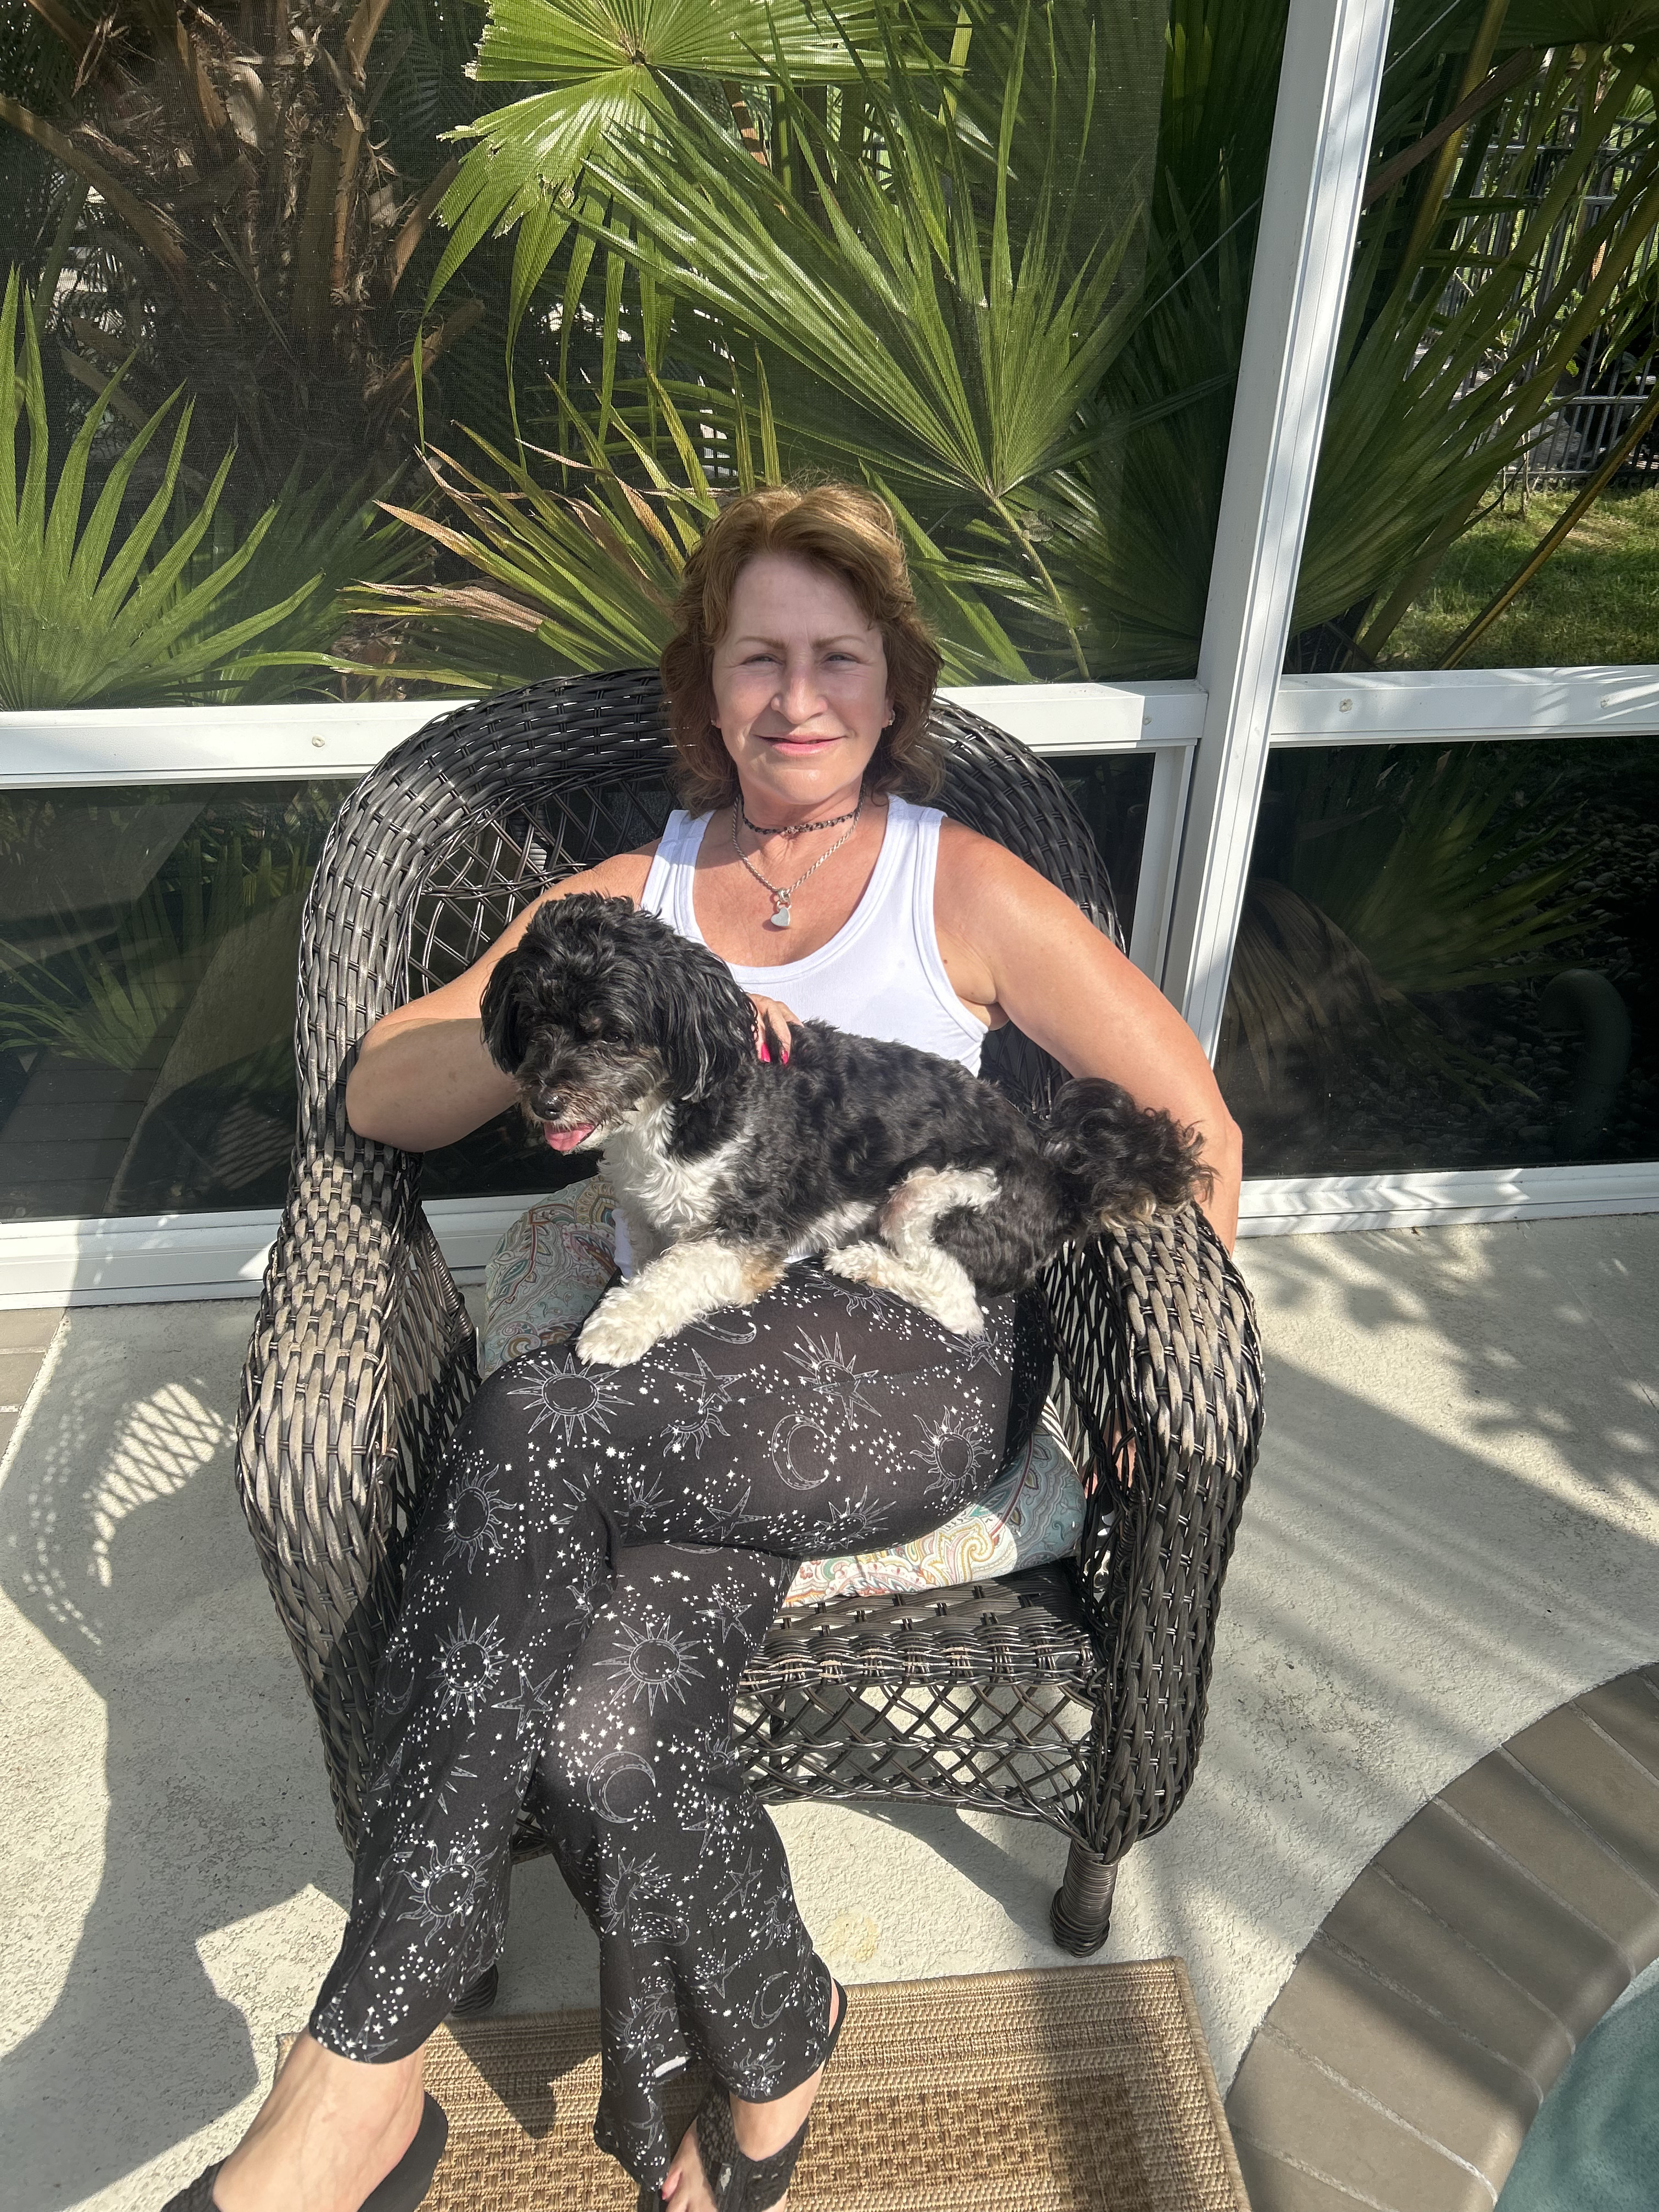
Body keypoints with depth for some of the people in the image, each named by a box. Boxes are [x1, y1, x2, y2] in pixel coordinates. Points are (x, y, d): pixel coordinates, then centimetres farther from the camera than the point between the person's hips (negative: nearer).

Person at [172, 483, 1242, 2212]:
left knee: (533, 1424, -31)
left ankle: (364, 2062, -16)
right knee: (600, 1727, -27)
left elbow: (1191, 1117, 9)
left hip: (903, 1373, -3)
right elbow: (379, 1094, 8)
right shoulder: (628, 892, 19)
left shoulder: (965, 888, 11)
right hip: (675, 1391, 3)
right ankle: (770, 2044, 4)